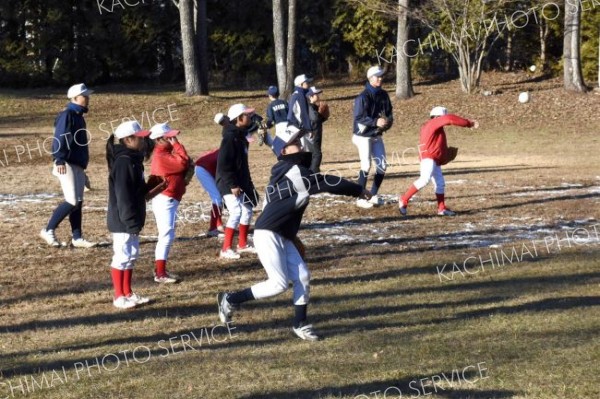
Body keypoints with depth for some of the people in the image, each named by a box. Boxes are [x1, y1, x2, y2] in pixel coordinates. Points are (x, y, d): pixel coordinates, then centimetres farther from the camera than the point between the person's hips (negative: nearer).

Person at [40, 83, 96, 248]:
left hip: (78, 165, 10)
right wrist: (59, 160, -27)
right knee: (72, 201, -12)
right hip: (67, 165, -10)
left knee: (78, 202, 9)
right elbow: (59, 138, -20)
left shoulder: (79, 115, 18)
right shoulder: (67, 115, -11)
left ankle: (77, 238, 12)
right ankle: (48, 231, -3)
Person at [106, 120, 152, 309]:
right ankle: (119, 297, 5)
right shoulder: (123, 162, -20)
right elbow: (123, 195, -23)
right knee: (122, 256, -2)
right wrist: (131, 221, -23)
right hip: (123, 221, -10)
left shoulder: (133, 159, 11)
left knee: (131, 255, 16)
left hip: (131, 219, 10)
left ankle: (128, 293, 25)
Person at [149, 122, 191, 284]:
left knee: (166, 236, 17)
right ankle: (160, 274, -10)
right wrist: (176, 144, -16)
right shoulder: (161, 156, -18)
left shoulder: (165, 154, 14)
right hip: (165, 200, -11)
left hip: (168, 200, 11)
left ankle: (160, 269, 25)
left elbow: (181, 165, 15)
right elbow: (183, 162, -24)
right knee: (166, 235, -10)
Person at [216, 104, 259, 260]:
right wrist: (232, 185, -25)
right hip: (229, 184, -10)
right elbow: (224, 163, -24)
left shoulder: (241, 135, 10)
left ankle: (242, 244, 32)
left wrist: (247, 183, 19)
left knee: (247, 210, 17)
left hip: (241, 183, 10)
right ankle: (226, 249, -14)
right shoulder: (230, 138, -20)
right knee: (236, 212, -17)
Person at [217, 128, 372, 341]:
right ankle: (231, 299, 3)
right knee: (279, 283, -10)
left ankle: (300, 324, 14)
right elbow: (327, 183, -16)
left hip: (283, 237, 10)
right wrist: (359, 190, -8)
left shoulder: (286, 171, 15)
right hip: (268, 234, -10)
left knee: (302, 276, 4)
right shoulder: (294, 171, -14)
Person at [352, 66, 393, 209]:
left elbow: (389, 113, 10)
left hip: (377, 136, 7)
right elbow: (358, 118, -19)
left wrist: (388, 122, -13)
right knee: (366, 166, -12)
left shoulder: (383, 95, 5)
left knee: (382, 166, 7)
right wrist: (376, 122, -30)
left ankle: (374, 195, 22)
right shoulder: (363, 97, -16)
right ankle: (360, 198, -6)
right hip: (364, 136, -7)